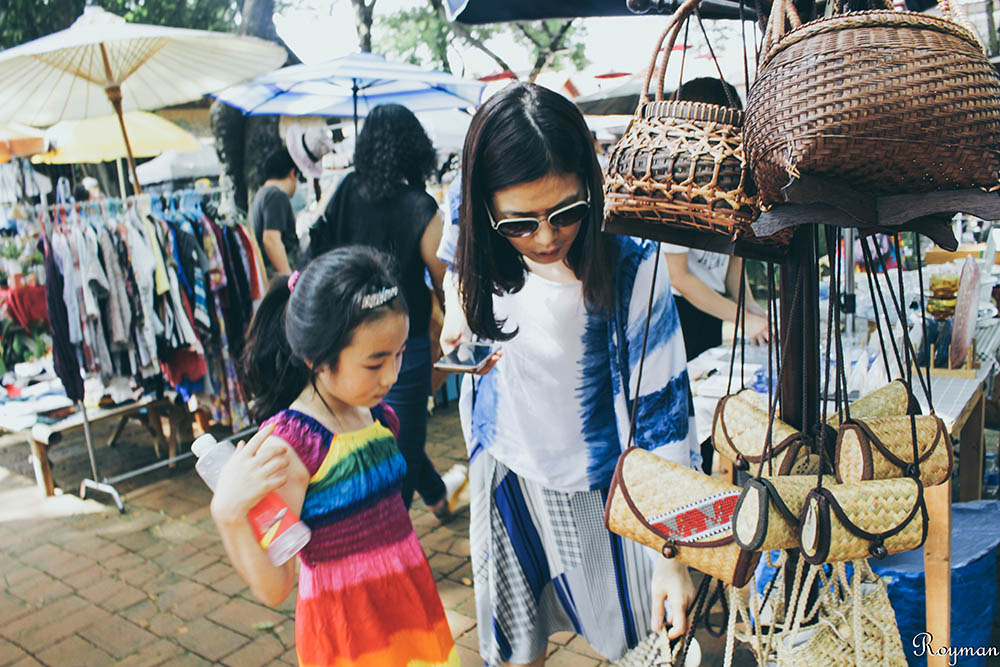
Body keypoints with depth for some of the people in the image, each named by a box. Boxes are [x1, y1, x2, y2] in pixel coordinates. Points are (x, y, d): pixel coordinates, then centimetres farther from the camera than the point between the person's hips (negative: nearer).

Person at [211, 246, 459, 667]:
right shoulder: (288, 443, -21)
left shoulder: (380, 418, 0)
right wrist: (228, 515, -33)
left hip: (415, 605, 6)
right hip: (348, 632, -6)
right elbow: (274, 588, -20)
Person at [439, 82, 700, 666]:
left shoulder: (631, 271, -27)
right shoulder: (475, 255, -15)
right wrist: (458, 332, -9)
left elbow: (662, 412, -20)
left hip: (599, 486, -3)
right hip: (506, 474, 3)